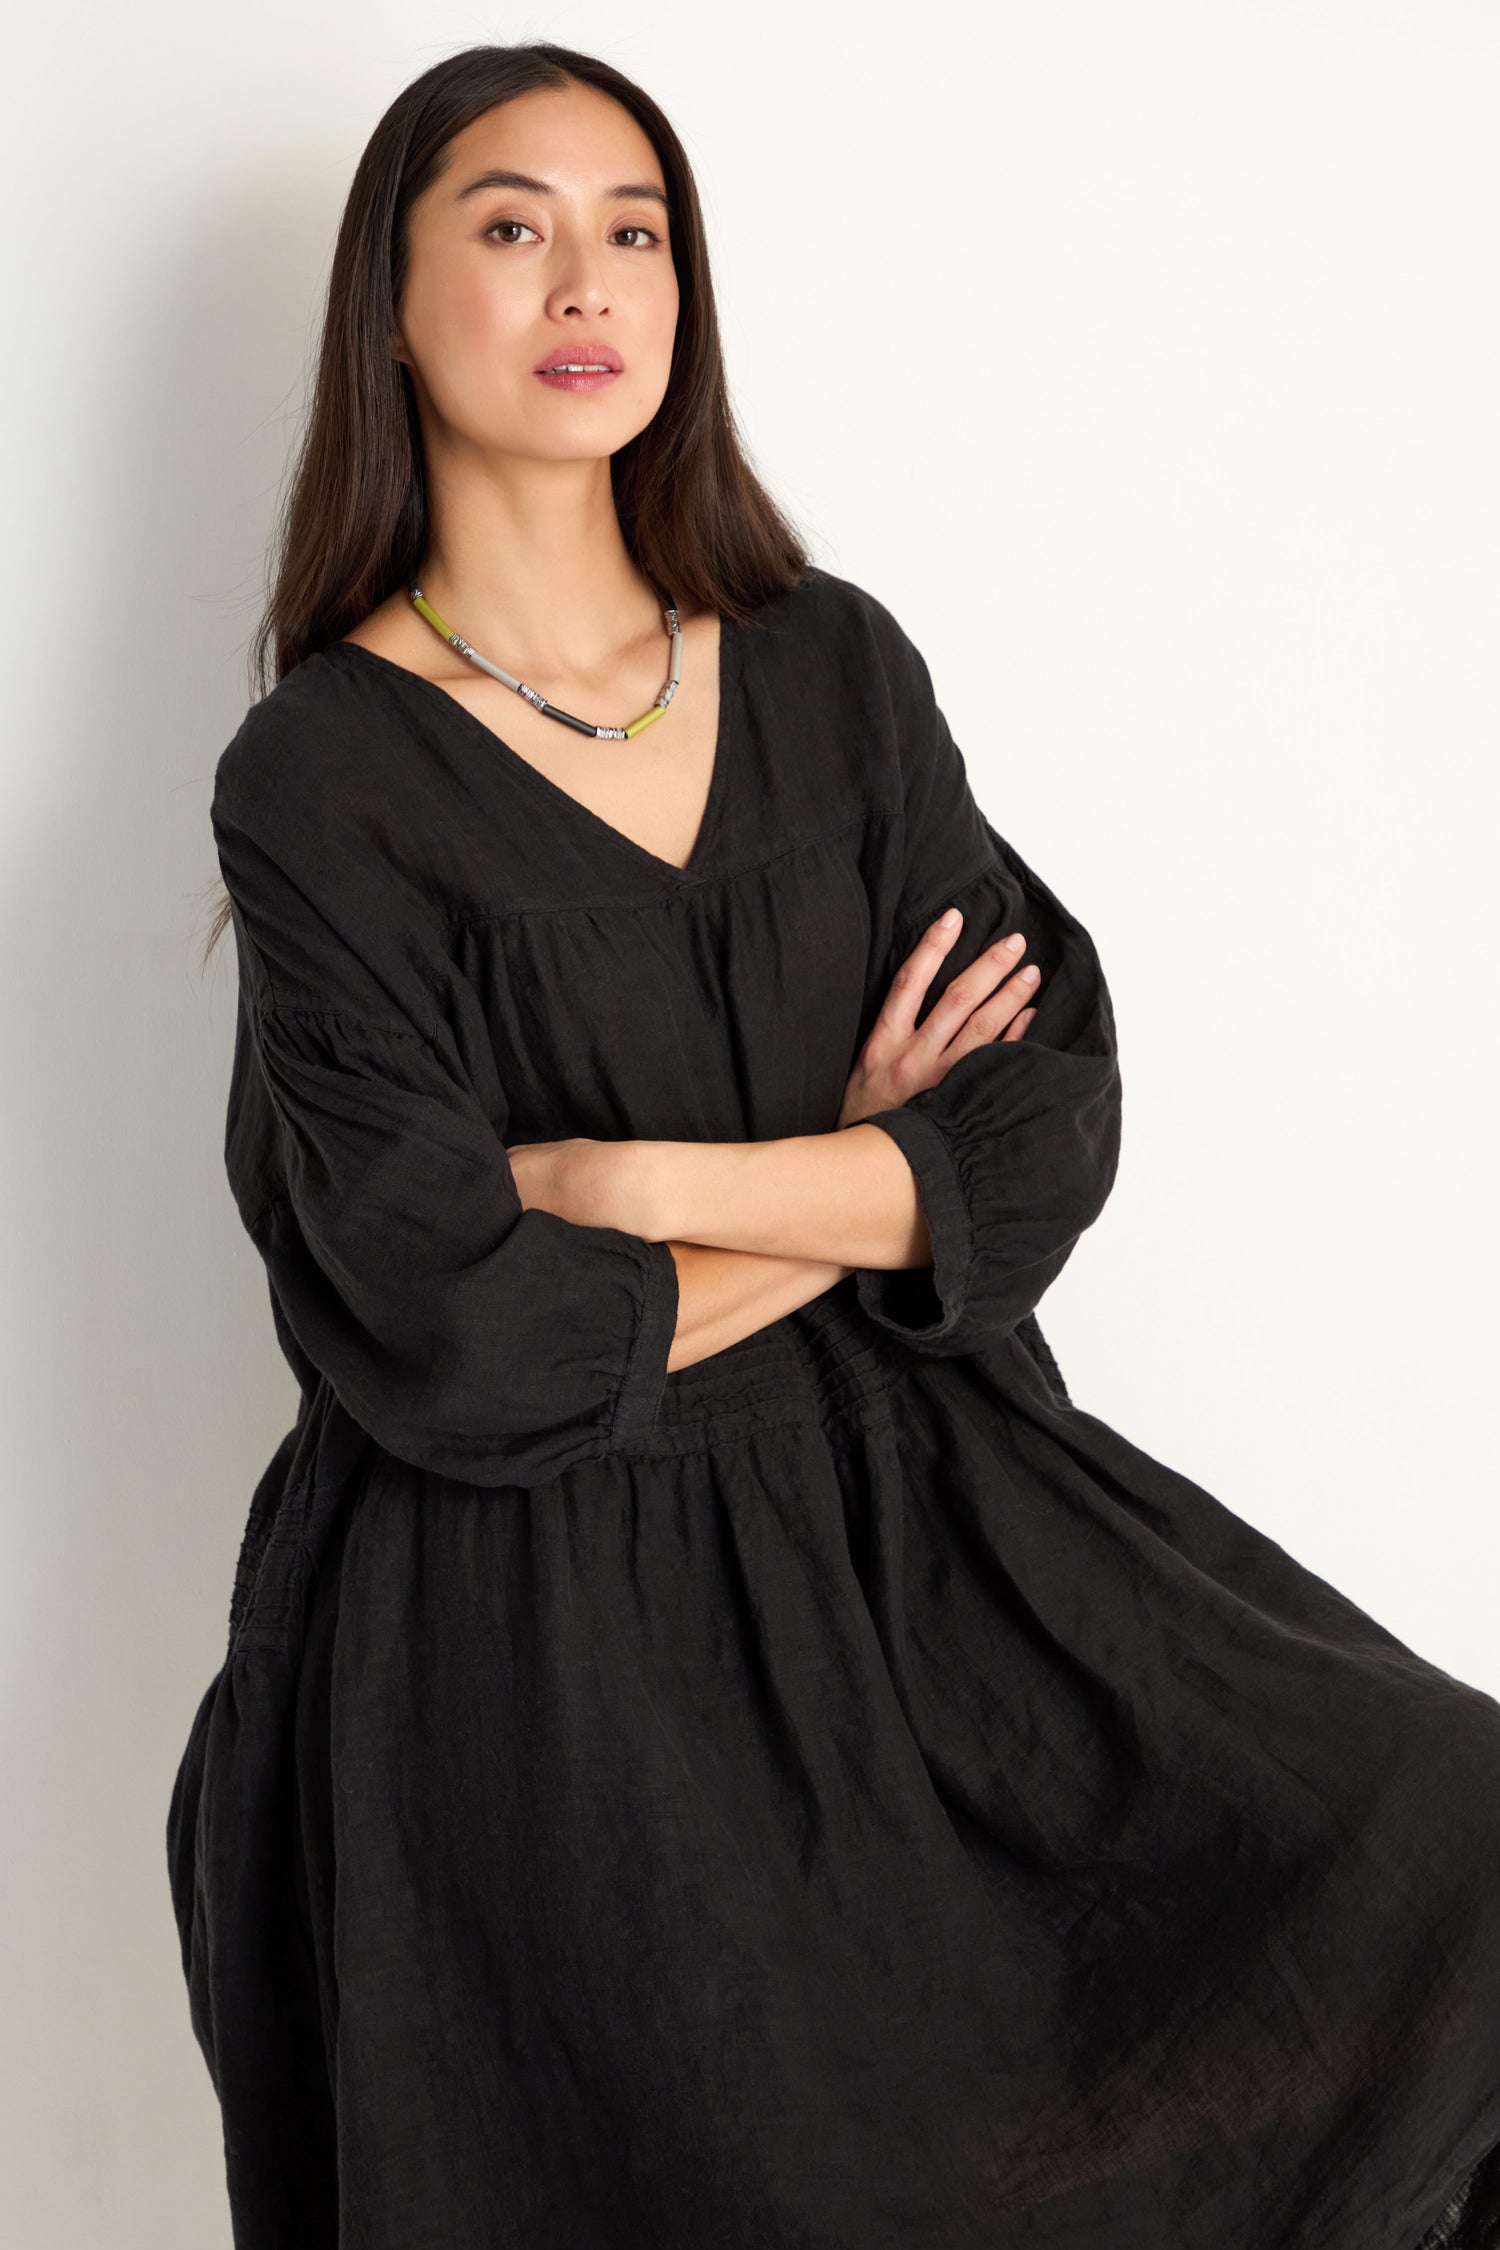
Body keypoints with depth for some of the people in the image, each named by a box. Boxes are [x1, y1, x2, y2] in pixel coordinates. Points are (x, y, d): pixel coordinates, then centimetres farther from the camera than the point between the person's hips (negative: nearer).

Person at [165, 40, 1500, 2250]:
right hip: (537, 1604, -4)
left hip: (905, 1497, 4)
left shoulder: (832, 667, 7)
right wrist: (866, 1188, -5)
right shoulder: (324, 777, -6)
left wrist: (640, 1182, -13)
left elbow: (1054, 1114, -2)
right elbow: (453, 1345, -15)